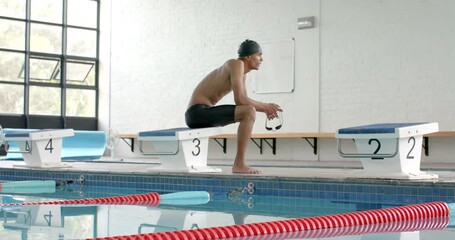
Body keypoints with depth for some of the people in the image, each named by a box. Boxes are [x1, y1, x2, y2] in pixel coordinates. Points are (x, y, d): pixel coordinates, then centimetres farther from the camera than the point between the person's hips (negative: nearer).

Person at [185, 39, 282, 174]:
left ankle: (238, 163, 16)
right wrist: (265, 106, -11)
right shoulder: (236, 64, -13)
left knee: (249, 110, 21)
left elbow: (244, 100, 15)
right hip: (197, 111, -10)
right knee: (249, 112, -21)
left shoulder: (242, 71, 16)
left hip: (204, 112, 10)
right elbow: (239, 100, -21)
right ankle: (239, 164, -19)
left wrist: (265, 109, -1)